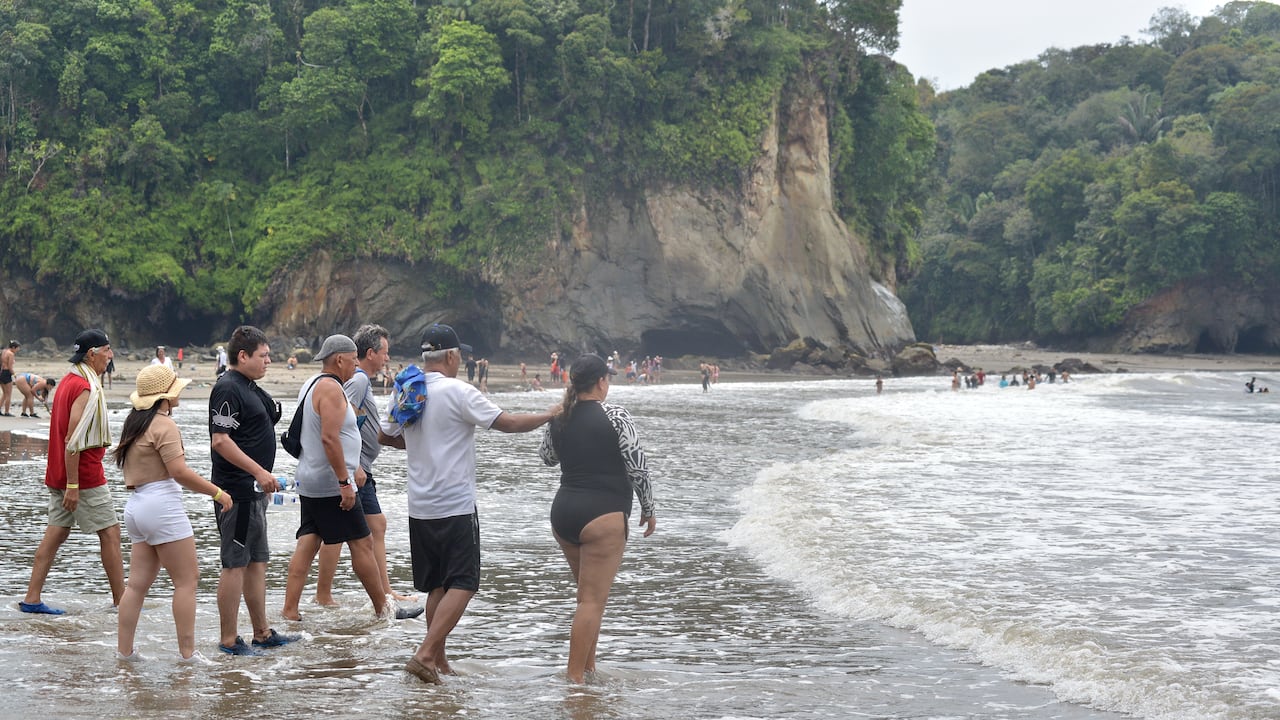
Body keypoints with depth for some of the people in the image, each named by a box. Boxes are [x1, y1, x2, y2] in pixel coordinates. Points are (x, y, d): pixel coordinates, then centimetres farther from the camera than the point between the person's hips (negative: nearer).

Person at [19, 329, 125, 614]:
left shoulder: (68, 381, 13)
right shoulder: (86, 388, -18)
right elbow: (73, 440, -23)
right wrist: (72, 485, -24)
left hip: (59, 473, 9)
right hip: (84, 473, -9)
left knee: (57, 531, 9)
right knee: (110, 532, -1)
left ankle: (32, 599, 8)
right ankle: (121, 600, 3)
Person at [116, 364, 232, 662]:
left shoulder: (135, 422, 14)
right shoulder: (164, 425, -13)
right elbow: (179, 471, -20)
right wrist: (217, 493, -14)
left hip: (136, 503, 9)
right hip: (161, 505, -9)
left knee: (138, 582, 11)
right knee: (187, 579, -3)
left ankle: (124, 649, 12)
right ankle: (187, 651, -2)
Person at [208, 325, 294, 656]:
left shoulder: (249, 388, 16)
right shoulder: (228, 389, -15)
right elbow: (220, 440, -23)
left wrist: (262, 478, 23)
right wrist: (260, 471, -23)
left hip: (253, 490, 10)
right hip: (237, 490, -10)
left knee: (256, 562, 15)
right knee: (236, 564, -6)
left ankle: (262, 632, 22)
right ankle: (229, 640, -1)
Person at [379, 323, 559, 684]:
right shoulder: (458, 392, -13)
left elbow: (385, 436, 20)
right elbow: (507, 423, -13)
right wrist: (550, 415, 0)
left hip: (420, 506, 7)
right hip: (455, 505, -7)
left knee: (437, 585, 15)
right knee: (462, 584, -4)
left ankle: (438, 661, 17)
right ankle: (425, 654, -16)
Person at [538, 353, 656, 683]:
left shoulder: (559, 418, 7)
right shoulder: (614, 416, -10)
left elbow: (547, 457, 26)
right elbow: (637, 466, -9)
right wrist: (648, 509, 4)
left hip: (563, 511, 7)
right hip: (603, 515, -7)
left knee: (589, 593, 21)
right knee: (593, 600, -5)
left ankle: (589, 668, 25)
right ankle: (575, 677, -8)